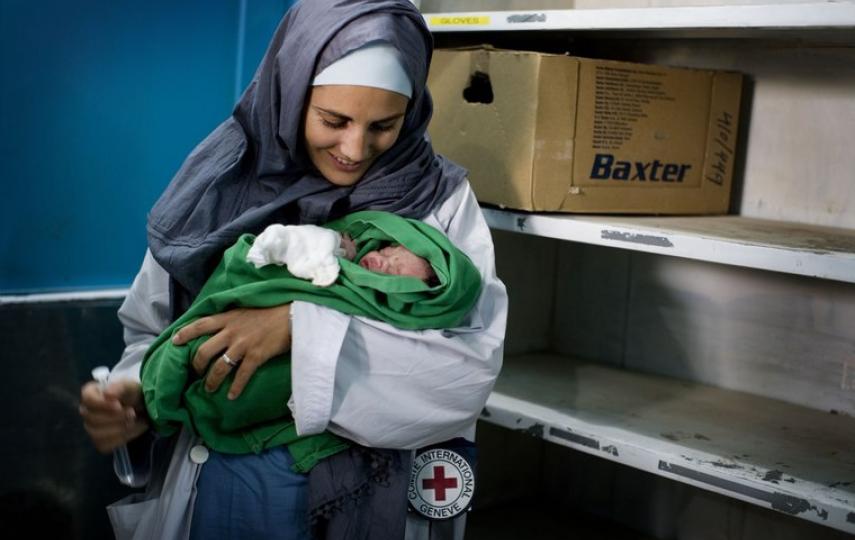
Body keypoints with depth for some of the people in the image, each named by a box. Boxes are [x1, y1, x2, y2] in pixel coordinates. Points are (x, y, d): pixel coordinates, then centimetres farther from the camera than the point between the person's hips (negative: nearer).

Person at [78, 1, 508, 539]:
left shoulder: (440, 199, -9)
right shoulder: (218, 189, -5)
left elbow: (475, 363, -19)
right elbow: (154, 333, 4)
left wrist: (299, 326, -25)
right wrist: (136, 396, -18)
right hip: (220, 490, 2)